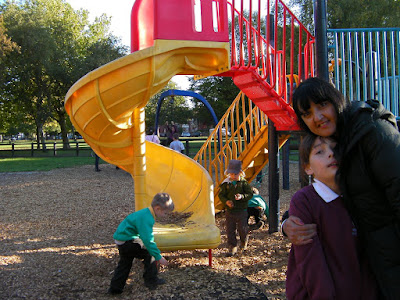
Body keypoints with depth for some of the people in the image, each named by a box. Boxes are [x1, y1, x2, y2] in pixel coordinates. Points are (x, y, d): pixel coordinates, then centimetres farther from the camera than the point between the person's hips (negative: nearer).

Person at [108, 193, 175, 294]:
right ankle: (151, 281, 5)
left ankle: (115, 288, 26)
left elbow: (146, 236, 23)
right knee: (150, 253, -5)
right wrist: (159, 257, -22)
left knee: (124, 264, 20)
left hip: (121, 238, 11)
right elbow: (148, 240, -29)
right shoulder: (146, 219, -25)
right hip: (127, 240, -11)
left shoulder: (146, 213, 9)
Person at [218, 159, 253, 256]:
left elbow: (250, 194, -5)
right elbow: (221, 194, 3)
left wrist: (242, 196, -24)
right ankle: (232, 248, 15)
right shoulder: (226, 183, -1)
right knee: (230, 230, 4)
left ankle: (244, 242, 37)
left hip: (241, 210, -2)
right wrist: (226, 201, -15)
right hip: (229, 211, 2)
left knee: (242, 229, 6)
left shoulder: (243, 182, -5)